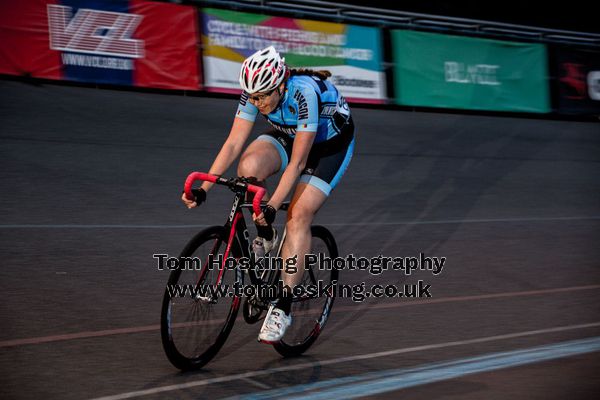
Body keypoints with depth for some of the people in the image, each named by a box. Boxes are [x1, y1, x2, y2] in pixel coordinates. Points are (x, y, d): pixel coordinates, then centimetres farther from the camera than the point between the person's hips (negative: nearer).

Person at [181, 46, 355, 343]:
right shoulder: (255, 93, -21)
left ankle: (282, 307, -17)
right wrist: (203, 189, -29)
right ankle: (265, 237, -3)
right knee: (249, 166, -27)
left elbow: (297, 162, -35)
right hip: (288, 136, 5)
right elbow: (233, 143, -21)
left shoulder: (305, 93, -37)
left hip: (331, 143, -5)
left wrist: (272, 206, -41)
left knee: (298, 215, -21)